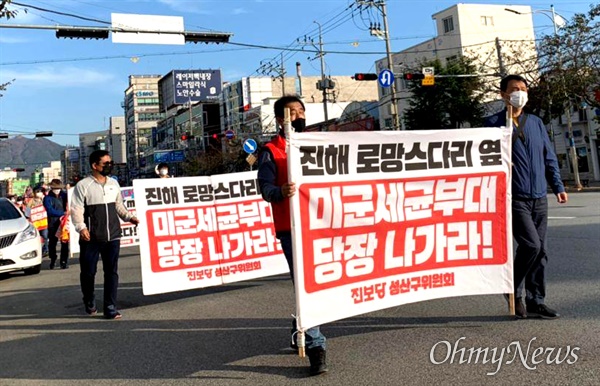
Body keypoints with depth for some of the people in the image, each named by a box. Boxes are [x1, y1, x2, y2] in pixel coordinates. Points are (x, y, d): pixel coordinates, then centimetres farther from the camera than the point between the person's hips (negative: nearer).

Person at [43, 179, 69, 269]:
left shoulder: (64, 195, 11)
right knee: (52, 242, 5)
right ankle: (52, 261, 21)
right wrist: (63, 213, -16)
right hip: (53, 224, -1)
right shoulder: (47, 198, 1)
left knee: (65, 242, -4)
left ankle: (64, 261, 2)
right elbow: (50, 211, -10)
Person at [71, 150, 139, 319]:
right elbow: (76, 209, -9)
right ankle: (89, 302, 30)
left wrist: (129, 217, 6)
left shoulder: (114, 183, 12)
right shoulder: (83, 185, -5)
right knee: (88, 272, 7)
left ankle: (110, 307, 5)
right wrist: (81, 227, -22)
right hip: (91, 238, -4)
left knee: (112, 272, 1)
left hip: (112, 236, 4)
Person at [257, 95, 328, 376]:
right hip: (291, 228, -5)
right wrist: (281, 191, -30)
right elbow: (265, 188, -10)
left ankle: (300, 333, 32)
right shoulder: (271, 152, 1)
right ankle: (315, 347, -4)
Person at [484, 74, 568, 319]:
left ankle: (535, 303, 17)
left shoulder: (536, 123, 15)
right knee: (531, 244, -16)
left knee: (540, 251, 6)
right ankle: (514, 291, 7)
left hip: (539, 198, 6)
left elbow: (550, 158, 17)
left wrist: (558, 186, 10)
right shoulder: (494, 123, 0)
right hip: (514, 198, -5)